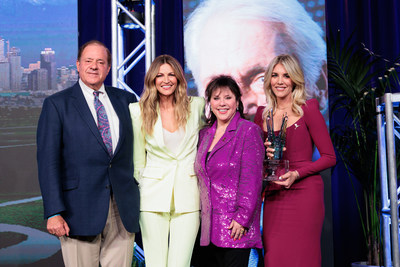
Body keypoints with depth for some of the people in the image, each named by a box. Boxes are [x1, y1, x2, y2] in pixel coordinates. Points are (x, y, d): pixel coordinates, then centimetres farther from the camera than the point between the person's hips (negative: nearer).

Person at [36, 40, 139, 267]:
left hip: (123, 209, 3)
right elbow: (48, 161, -4)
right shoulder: (57, 104, 2)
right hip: (80, 209, -3)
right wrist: (54, 212, -12)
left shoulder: (125, 100, 12)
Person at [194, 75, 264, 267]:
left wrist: (242, 218, -16)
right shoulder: (205, 134, 14)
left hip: (235, 227, -6)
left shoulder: (248, 131, -5)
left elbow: (252, 179, -11)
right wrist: (201, 214, 12)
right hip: (210, 225, 6)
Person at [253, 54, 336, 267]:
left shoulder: (308, 110, 0)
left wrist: (296, 174, -14)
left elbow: (329, 157, -1)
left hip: (303, 193, -4)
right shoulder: (262, 114, 12)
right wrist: (265, 154, -3)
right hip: (273, 197, 4)